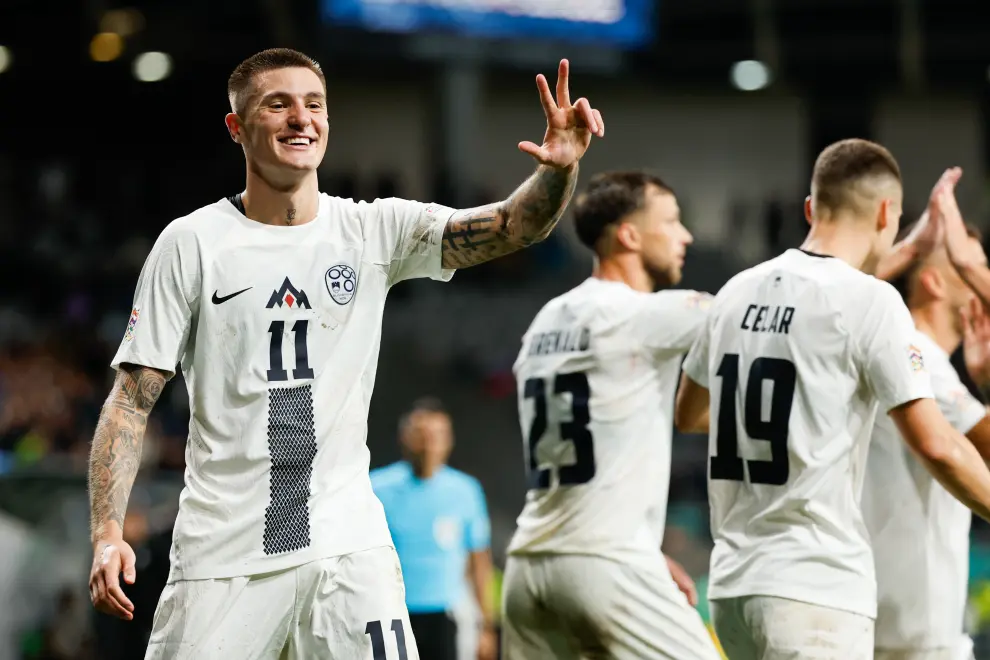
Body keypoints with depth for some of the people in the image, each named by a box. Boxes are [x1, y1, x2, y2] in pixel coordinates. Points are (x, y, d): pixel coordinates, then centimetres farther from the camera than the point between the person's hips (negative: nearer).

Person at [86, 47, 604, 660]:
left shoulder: (376, 232, 4)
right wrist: (108, 532, -12)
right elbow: (133, 398, -2)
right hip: (224, 551, -2)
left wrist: (560, 168, -29)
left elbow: (511, 227, -7)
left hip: (348, 541, 2)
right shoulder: (193, 242, -1)